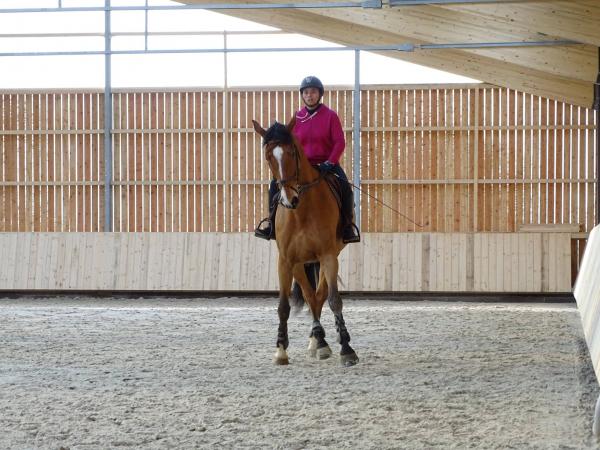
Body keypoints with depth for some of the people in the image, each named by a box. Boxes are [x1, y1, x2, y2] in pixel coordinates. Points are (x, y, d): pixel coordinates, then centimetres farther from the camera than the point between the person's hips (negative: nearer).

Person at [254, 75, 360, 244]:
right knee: (276, 184, -13)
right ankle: (272, 219, 3)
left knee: (345, 187, -28)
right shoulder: (298, 118, 6)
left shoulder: (330, 115, -3)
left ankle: (348, 224, -12)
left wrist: (330, 163, -20)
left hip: (327, 163, -3)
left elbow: (340, 142, -7)